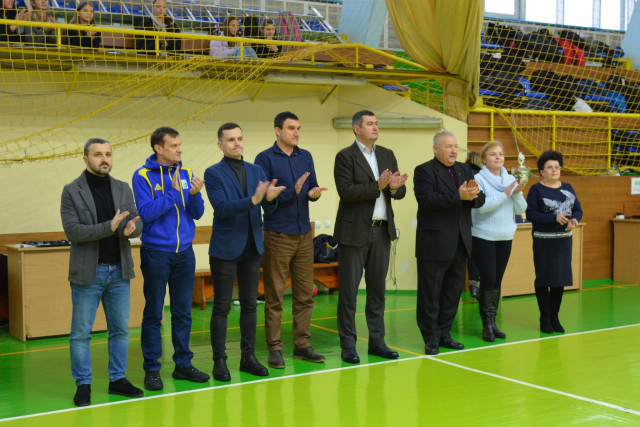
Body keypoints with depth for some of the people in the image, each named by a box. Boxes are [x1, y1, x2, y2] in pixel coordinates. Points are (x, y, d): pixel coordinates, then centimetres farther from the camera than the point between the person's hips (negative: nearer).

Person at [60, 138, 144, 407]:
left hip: (119, 271, 4)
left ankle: (118, 379, 22)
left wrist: (131, 229, -20)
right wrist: (110, 227, -24)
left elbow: (138, 223, 5)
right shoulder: (72, 191, -4)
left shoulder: (122, 189, 8)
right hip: (88, 273, -4)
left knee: (120, 329, 10)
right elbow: (72, 231, -13)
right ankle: (83, 385, 13)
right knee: (81, 332, 2)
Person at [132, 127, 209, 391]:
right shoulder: (143, 176, -7)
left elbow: (197, 213, 5)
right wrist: (173, 193, -20)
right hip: (156, 253, -4)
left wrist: (195, 194, -14)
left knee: (183, 312, 11)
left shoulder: (186, 173, 6)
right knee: (153, 314, 3)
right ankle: (152, 369, 12)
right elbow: (146, 212, -17)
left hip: (184, 252, 4)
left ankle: (183, 364, 21)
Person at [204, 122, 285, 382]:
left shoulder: (256, 171, 9)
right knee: (222, 307, 1)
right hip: (225, 249, -5)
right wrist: (252, 200, -31)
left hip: (252, 248, 5)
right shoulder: (214, 173, -5)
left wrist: (270, 198, -24)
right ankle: (219, 361, 9)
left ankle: (248, 356, 19)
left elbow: (269, 209, 0)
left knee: (250, 305, 10)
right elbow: (221, 208, -18)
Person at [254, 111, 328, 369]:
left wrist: (314, 193, -12)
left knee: (305, 294, 9)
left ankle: (302, 345, 17)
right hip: (277, 235, -5)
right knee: (274, 296, 0)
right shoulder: (265, 159, -5)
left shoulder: (305, 157, 11)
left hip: (304, 234, 5)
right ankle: (275, 348, 7)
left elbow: (312, 189, 11)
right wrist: (292, 191, -20)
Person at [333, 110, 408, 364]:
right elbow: (345, 191, -16)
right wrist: (377, 186, -21)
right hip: (355, 231, -5)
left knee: (377, 289, 11)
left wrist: (396, 187, -13)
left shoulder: (387, 155, 13)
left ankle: (377, 341, 19)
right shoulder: (345, 156, -5)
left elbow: (399, 193, 10)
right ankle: (348, 345, 8)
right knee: (349, 291, 0)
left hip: (381, 231, 6)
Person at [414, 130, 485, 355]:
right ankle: (431, 338, 11)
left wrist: (474, 193, -16)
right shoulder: (424, 171, -6)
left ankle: (444, 334, 24)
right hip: (434, 244, -7)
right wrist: (458, 196, -27)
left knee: (453, 291, 13)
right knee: (430, 294, 1)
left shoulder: (464, 170, 14)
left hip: (460, 244, 7)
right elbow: (426, 200, -21)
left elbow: (480, 201, 8)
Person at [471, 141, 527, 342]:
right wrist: (505, 194, -19)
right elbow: (481, 206, -20)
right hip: (483, 236, -5)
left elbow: (521, 210, 5)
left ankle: (492, 322, 15)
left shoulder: (511, 180, 8)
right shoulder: (478, 179, -7)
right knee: (488, 279, -8)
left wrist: (518, 194, -13)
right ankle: (486, 324, 1)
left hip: (505, 237, 5)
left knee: (497, 280, 8)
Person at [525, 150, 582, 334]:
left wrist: (575, 219, -14)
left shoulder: (567, 188, 11)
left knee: (561, 278, 8)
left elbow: (578, 209, 9)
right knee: (544, 279, 0)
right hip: (543, 241, -5)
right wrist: (555, 218, -23)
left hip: (564, 239, 5)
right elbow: (530, 214, -14)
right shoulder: (536, 189, -5)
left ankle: (555, 317, 19)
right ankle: (545, 319, 11)